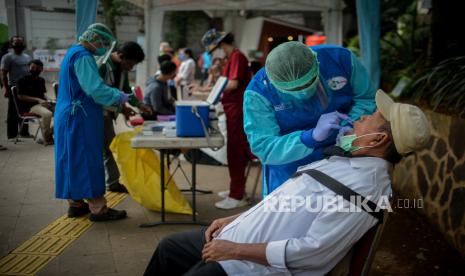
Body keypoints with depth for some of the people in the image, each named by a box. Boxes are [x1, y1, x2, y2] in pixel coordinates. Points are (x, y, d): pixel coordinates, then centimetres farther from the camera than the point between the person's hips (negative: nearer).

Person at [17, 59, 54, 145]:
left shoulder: (41, 80, 15)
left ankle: (53, 131, 0)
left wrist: (47, 99, 2)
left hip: (42, 103, 7)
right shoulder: (23, 80, -4)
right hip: (30, 106, -7)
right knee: (47, 114, -35)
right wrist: (38, 100, -16)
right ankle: (47, 138, -21)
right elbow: (20, 96, -9)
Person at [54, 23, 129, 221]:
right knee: (88, 160, -6)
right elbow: (95, 89, -26)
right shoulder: (83, 57, -17)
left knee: (73, 160, 14)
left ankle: (75, 203, 23)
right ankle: (98, 208, 0)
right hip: (80, 118, -10)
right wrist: (119, 97, -12)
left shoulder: (73, 53, 16)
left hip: (69, 116, 10)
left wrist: (114, 99, 16)